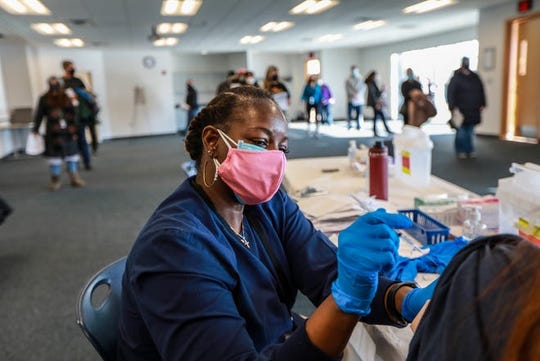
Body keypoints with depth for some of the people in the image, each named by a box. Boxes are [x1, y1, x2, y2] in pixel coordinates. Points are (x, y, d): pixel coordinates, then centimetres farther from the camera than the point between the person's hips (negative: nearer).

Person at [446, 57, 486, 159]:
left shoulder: (475, 77, 9)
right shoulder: (456, 78, -5)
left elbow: (481, 91, 15)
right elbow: (450, 93, -10)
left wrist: (482, 104, 11)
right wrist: (453, 106, -16)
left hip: (473, 110, 4)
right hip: (460, 110, -4)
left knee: (470, 132, 11)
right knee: (461, 132, 3)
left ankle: (470, 150, 21)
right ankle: (460, 151, 14)